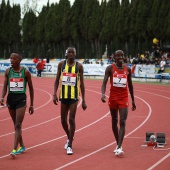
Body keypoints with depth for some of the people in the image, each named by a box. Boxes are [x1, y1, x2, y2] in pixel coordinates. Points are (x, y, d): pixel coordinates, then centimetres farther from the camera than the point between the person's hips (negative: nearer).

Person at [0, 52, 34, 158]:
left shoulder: (25, 72, -3)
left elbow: (31, 88, 4)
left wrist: (31, 105, 5)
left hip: (21, 98, -4)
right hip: (11, 98, 4)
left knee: (18, 125, -11)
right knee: (16, 124, 12)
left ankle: (15, 149, -16)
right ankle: (22, 146, 26)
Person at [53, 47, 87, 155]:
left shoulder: (79, 66, -1)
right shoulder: (61, 64, 4)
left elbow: (82, 83, 1)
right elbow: (57, 80, 8)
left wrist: (84, 100, -1)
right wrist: (55, 94, -3)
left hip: (74, 96, -2)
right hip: (63, 95, 3)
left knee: (71, 119, -9)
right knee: (63, 120, 9)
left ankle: (70, 146, -3)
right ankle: (69, 138, 37)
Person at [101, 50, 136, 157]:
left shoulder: (127, 69, 5)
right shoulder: (110, 68, -2)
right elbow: (104, 82, -9)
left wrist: (133, 100, 16)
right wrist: (103, 94, -28)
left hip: (124, 98, 0)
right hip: (113, 98, 0)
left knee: (122, 122, -12)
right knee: (114, 121, 10)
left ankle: (119, 147, -19)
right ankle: (118, 144, 25)